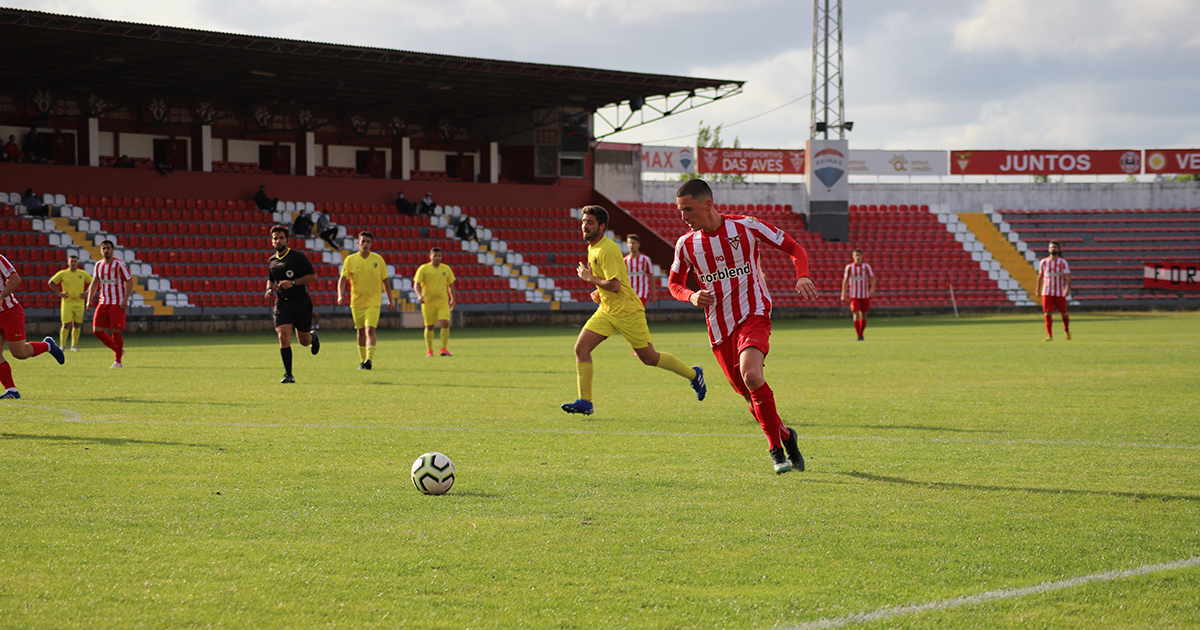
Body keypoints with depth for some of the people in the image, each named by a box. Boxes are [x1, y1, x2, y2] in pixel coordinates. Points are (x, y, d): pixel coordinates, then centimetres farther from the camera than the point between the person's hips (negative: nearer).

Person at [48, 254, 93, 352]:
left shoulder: (83, 274, 5)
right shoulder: (63, 273, 0)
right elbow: (51, 282, 6)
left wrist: (86, 293, 2)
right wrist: (59, 293, -1)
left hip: (79, 303, 2)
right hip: (67, 303, -2)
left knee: (77, 325, 3)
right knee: (66, 325, -7)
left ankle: (74, 346, 12)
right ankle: (62, 346, 0)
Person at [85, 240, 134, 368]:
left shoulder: (119, 265, -8)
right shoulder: (98, 265, 10)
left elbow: (129, 282, -8)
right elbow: (94, 283, 17)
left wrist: (125, 300, -18)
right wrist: (89, 299, 6)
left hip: (117, 304, -6)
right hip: (103, 303, 6)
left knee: (116, 331, -8)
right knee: (97, 330, -2)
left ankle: (118, 361, 4)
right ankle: (118, 350, 16)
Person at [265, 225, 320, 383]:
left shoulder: (298, 257, -7)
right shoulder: (271, 261, 9)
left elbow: (313, 276, -9)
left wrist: (293, 283, -19)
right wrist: (269, 289, 4)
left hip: (301, 302, -3)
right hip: (282, 303, 3)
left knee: (304, 341, 8)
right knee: (283, 337, -15)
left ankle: (314, 337, 46)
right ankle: (288, 375, -11)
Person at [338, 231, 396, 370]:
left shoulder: (378, 259, 0)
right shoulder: (350, 260, -1)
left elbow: (385, 281, 7)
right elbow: (342, 279, -2)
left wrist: (390, 300, 9)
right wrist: (340, 295, -18)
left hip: (373, 302, -2)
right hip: (356, 302, 2)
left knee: (370, 330, -16)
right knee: (361, 331, 11)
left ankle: (369, 360, -23)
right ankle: (363, 360, 24)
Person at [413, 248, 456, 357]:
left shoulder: (446, 269, 7)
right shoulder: (423, 269, -2)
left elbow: (451, 285, 16)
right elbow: (416, 283, -7)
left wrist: (453, 299, 15)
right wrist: (419, 295, -24)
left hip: (443, 302, 2)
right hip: (428, 303, -1)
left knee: (445, 323, -14)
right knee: (429, 327, 5)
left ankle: (444, 349, -10)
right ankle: (429, 351, 18)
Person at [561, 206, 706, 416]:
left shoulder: (607, 249, -21)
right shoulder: (593, 248, 9)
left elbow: (615, 285, -28)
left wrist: (589, 278, -16)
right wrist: (599, 292, 12)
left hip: (627, 311, -8)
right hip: (606, 311, 8)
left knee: (649, 357, 2)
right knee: (581, 348, -9)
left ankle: (693, 374, 23)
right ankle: (585, 402, -7)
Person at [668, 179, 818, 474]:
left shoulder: (745, 227, -8)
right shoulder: (686, 244, 3)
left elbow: (794, 248, 0)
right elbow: (674, 283, 18)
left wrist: (802, 276, -20)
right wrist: (692, 296, -5)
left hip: (753, 315, -4)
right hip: (718, 327, 4)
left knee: (751, 375, -29)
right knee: (750, 395, 4)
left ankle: (776, 447, -17)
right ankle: (784, 436, 31)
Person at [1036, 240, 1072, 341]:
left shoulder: (1063, 262, -2)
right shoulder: (1043, 262, 6)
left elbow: (1068, 276, -8)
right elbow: (1040, 276, 17)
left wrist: (1068, 288, -23)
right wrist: (1038, 290, 17)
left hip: (1060, 293, -1)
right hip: (1047, 293, 1)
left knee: (1063, 313, 7)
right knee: (1048, 314, -10)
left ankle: (1067, 330, 35)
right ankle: (1049, 336, -8)